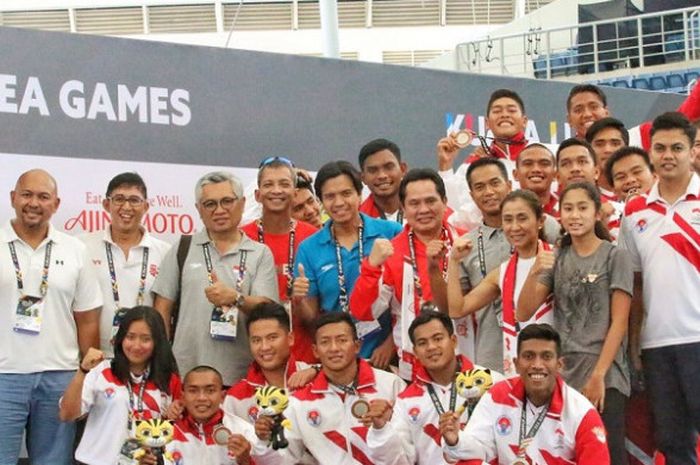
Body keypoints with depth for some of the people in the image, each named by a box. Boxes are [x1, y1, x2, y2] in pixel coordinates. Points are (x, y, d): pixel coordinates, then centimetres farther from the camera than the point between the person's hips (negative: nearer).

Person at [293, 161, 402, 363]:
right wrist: (299, 300, -13)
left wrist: (391, 343, -10)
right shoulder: (309, 249, 3)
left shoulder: (391, 233, -5)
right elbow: (312, 317, 6)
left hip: (385, 355, -2)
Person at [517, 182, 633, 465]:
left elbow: (619, 322, -5)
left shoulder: (616, 257, 1)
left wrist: (599, 375, -12)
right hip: (562, 374, 4)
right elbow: (524, 314, 5)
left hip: (605, 376, -4)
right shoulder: (556, 259, 13)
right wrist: (534, 273, -12)